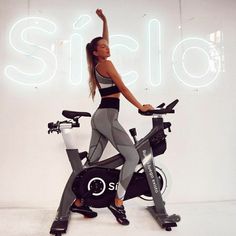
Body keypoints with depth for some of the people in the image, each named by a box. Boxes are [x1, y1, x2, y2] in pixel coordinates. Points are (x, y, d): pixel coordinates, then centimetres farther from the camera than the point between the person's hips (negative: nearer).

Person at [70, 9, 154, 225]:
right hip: (107, 116, -10)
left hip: (99, 117, 10)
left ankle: (78, 202, 17)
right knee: (133, 156, -11)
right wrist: (141, 106, -5)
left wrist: (104, 20, 37)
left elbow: (104, 40, 34)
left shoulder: (97, 66, 22)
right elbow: (123, 88, -8)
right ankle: (118, 203, -7)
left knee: (92, 161, 10)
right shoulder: (105, 64, -3)